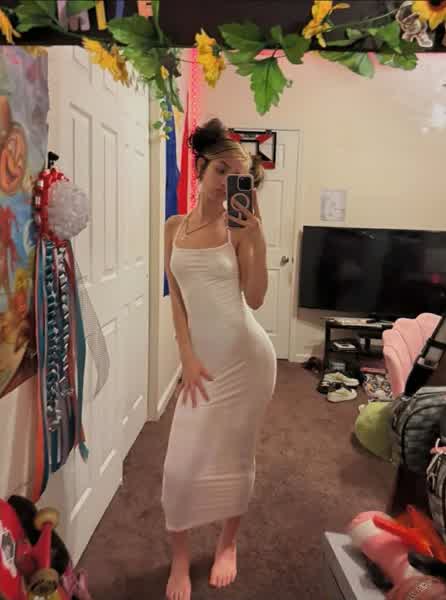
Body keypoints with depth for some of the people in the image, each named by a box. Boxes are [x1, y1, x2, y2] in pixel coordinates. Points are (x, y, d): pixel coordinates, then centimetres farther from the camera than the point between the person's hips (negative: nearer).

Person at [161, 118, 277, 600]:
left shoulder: (238, 228, -5)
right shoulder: (174, 228, 5)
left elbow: (255, 299, -12)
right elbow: (176, 299, 3)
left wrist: (257, 234, -18)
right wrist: (187, 357, -5)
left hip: (247, 356, -2)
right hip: (203, 358, 3)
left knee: (235, 457, 12)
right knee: (182, 464, 5)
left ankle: (228, 544, 38)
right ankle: (179, 557, 30)